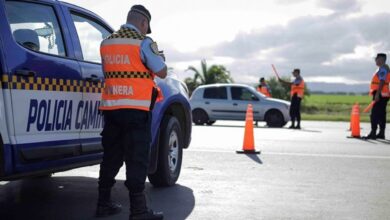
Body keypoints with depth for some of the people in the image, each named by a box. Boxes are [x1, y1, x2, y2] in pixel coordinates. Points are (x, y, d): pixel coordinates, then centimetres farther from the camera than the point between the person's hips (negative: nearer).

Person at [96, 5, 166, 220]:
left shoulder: (106, 43, 13)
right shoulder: (143, 42, -7)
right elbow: (162, 72, -5)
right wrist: (159, 57, 14)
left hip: (110, 108, 6)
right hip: (136, 109, -6)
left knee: (111, 156, 14)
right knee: (137, 159, -4)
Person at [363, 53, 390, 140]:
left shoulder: (383, 68, -13)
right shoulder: (383, 68, 19)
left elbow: (382, 82, -22)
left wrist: (377, 94, -26)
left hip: (380, 95, -11)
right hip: (382, 95, 11)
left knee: (374, 114, -12)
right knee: (381, 115, 11)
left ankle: (373, 133, -14)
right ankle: (381, 133, 14)